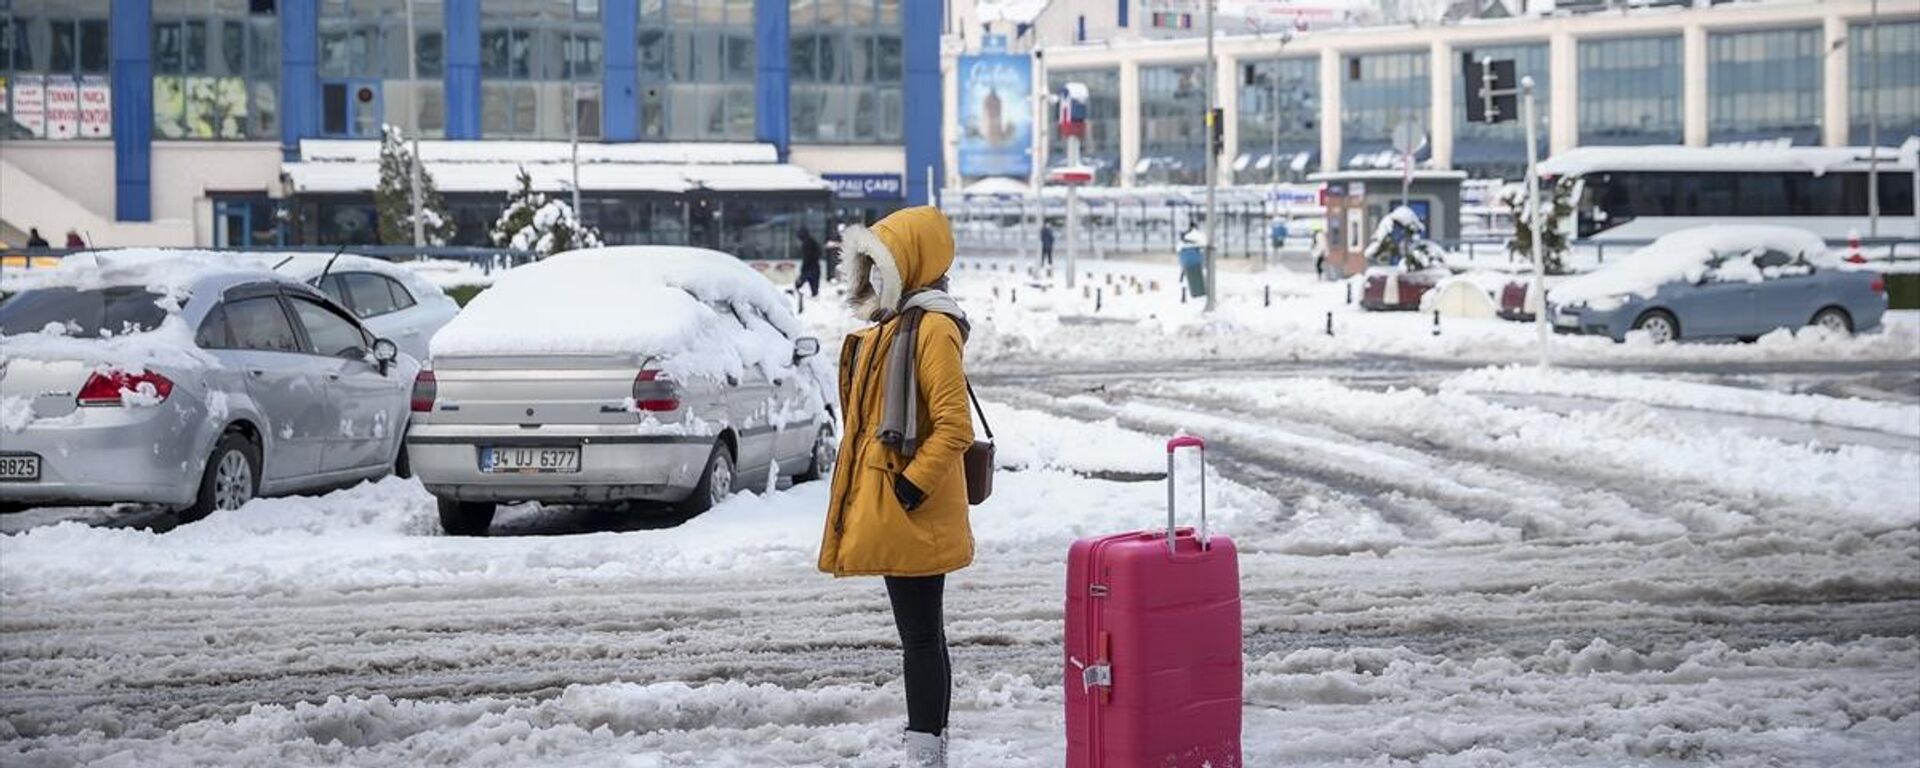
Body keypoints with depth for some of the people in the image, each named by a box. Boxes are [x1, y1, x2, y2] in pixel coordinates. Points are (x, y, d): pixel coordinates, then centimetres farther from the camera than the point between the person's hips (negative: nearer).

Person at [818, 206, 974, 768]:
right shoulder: (893, 325, 17)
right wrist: (865, 507, 19)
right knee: (919, 634, 14)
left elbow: (955, 427, -20)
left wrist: (910, 488, -22)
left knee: (920, 636, -6)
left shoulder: (931, 328, -14)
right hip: (886, 512, 10)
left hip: (912, 515, -10)